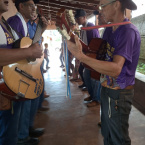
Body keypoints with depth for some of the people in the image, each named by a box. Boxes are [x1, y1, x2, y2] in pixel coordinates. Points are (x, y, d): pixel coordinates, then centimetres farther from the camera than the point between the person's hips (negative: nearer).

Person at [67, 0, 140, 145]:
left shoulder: (129, 31, -23)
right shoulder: (109, 30, 6)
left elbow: (115, 69, -34)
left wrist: (81, 56, -39)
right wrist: (77, 41, 1)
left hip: (119, 94, -8)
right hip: (107, 89, 8)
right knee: (107, 133, 26)